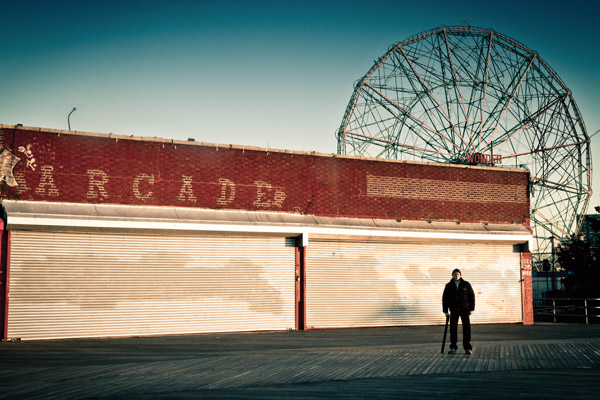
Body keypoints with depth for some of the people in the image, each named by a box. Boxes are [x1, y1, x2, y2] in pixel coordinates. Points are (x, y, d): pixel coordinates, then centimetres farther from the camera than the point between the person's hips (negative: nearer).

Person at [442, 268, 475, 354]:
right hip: (454, 310, 1)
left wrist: (471, 309, -5)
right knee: (453, 328, -1)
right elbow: (445, 299, 4)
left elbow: (472, 296, 1)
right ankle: (453, 348, 5)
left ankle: (468, 348, -1)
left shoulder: (466, 285, -2)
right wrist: (445, 311, 1)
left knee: (466, 328, -5)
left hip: (465, 309, -1)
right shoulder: (449, 286, 1)